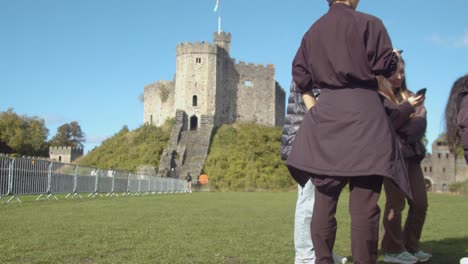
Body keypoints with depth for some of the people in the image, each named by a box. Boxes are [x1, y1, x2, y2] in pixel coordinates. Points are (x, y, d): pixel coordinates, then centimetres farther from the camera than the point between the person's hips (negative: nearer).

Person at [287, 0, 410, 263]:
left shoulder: (312, 32, 15)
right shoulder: (368, 23, 0)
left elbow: (301, 78, 13)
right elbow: (385, 66, -2)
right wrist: (395, 58, 19)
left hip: (325, 116, 5)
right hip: (363, 115, -4)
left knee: (324, 200, 7)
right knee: (364, 203, -5)